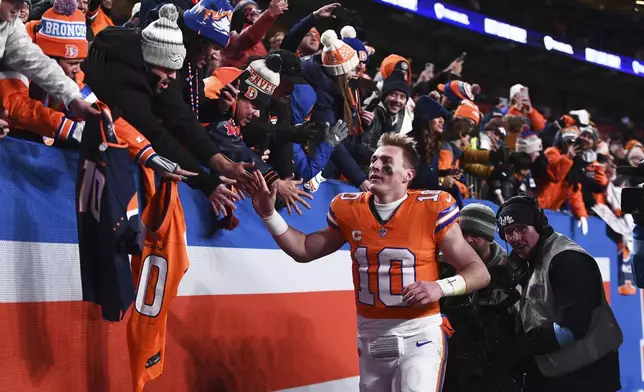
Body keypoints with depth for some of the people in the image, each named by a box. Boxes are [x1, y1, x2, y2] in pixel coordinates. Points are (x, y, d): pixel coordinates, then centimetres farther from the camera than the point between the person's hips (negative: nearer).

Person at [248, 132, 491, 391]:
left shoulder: (431, 209, -9)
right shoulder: (349, 210, 3)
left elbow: (479, 272, -5)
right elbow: (304, 251, 17)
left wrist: (441, 288, -23)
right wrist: (269, 214, 6)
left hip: (419, 333, -4)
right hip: (370, 334, 5)